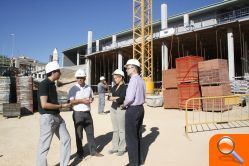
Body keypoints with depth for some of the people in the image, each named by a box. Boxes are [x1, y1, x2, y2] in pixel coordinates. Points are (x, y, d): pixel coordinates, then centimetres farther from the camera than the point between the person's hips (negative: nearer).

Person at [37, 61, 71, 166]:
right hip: (48, 118, -9)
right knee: (44, 145, 3)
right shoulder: (44, 84, -16)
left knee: (66, 139, 12)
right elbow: (44, 104, -23)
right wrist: (61, 106, -15)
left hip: (57, 117, 9)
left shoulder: (52, 84, 12)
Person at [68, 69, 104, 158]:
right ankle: (80, 152, 20)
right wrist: (82, 100, -21)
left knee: (90, 132, 10)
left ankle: (93, 151, 20)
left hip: (87, 113, 4)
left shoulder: (89, 88, 9)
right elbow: (71, 101, -11)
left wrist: (91, 99, -3)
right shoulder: (73, 89, -5)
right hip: (78, 114, -4)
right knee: (79, 134, 7)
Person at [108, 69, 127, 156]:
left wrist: (113, 98, -5)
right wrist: (115, 98, -11)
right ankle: (115, 147, 25)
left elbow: (120, 99, -20)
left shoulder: (125, 87, -11)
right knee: (115, 130, 14)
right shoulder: (114, 87, 12)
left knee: (121, 130, 2)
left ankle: (122, 149, 14)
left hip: (121, 109, -7)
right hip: (113, 109, 7)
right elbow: (109, 96, 7)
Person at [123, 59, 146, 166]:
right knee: (138, 135, 17)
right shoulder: (141, 80, 11)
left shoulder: (133, 80, -17)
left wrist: (124, 104, -5)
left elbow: (130, 97, -25)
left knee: (131, 137, 2)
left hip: (132, 110, -9)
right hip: (140, 108, 9)